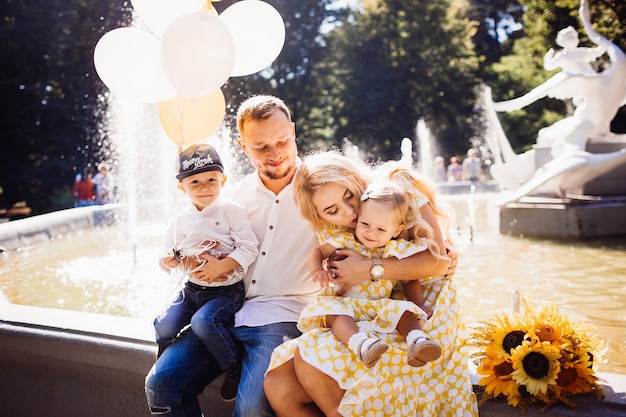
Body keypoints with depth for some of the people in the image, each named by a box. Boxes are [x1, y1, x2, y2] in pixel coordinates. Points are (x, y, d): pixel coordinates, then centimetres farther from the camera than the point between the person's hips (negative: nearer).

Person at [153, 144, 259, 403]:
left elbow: (249, 248, -15)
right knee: (164, 325, -13)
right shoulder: (181, 220, 8)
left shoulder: (232, 212, -7)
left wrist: (219, 267, -24)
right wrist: (173, 260, -11)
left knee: (203, 321, -31)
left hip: (226, 291, -5)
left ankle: (235, 370, -9)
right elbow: (167, 257, 14)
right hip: (192, 290, 5)